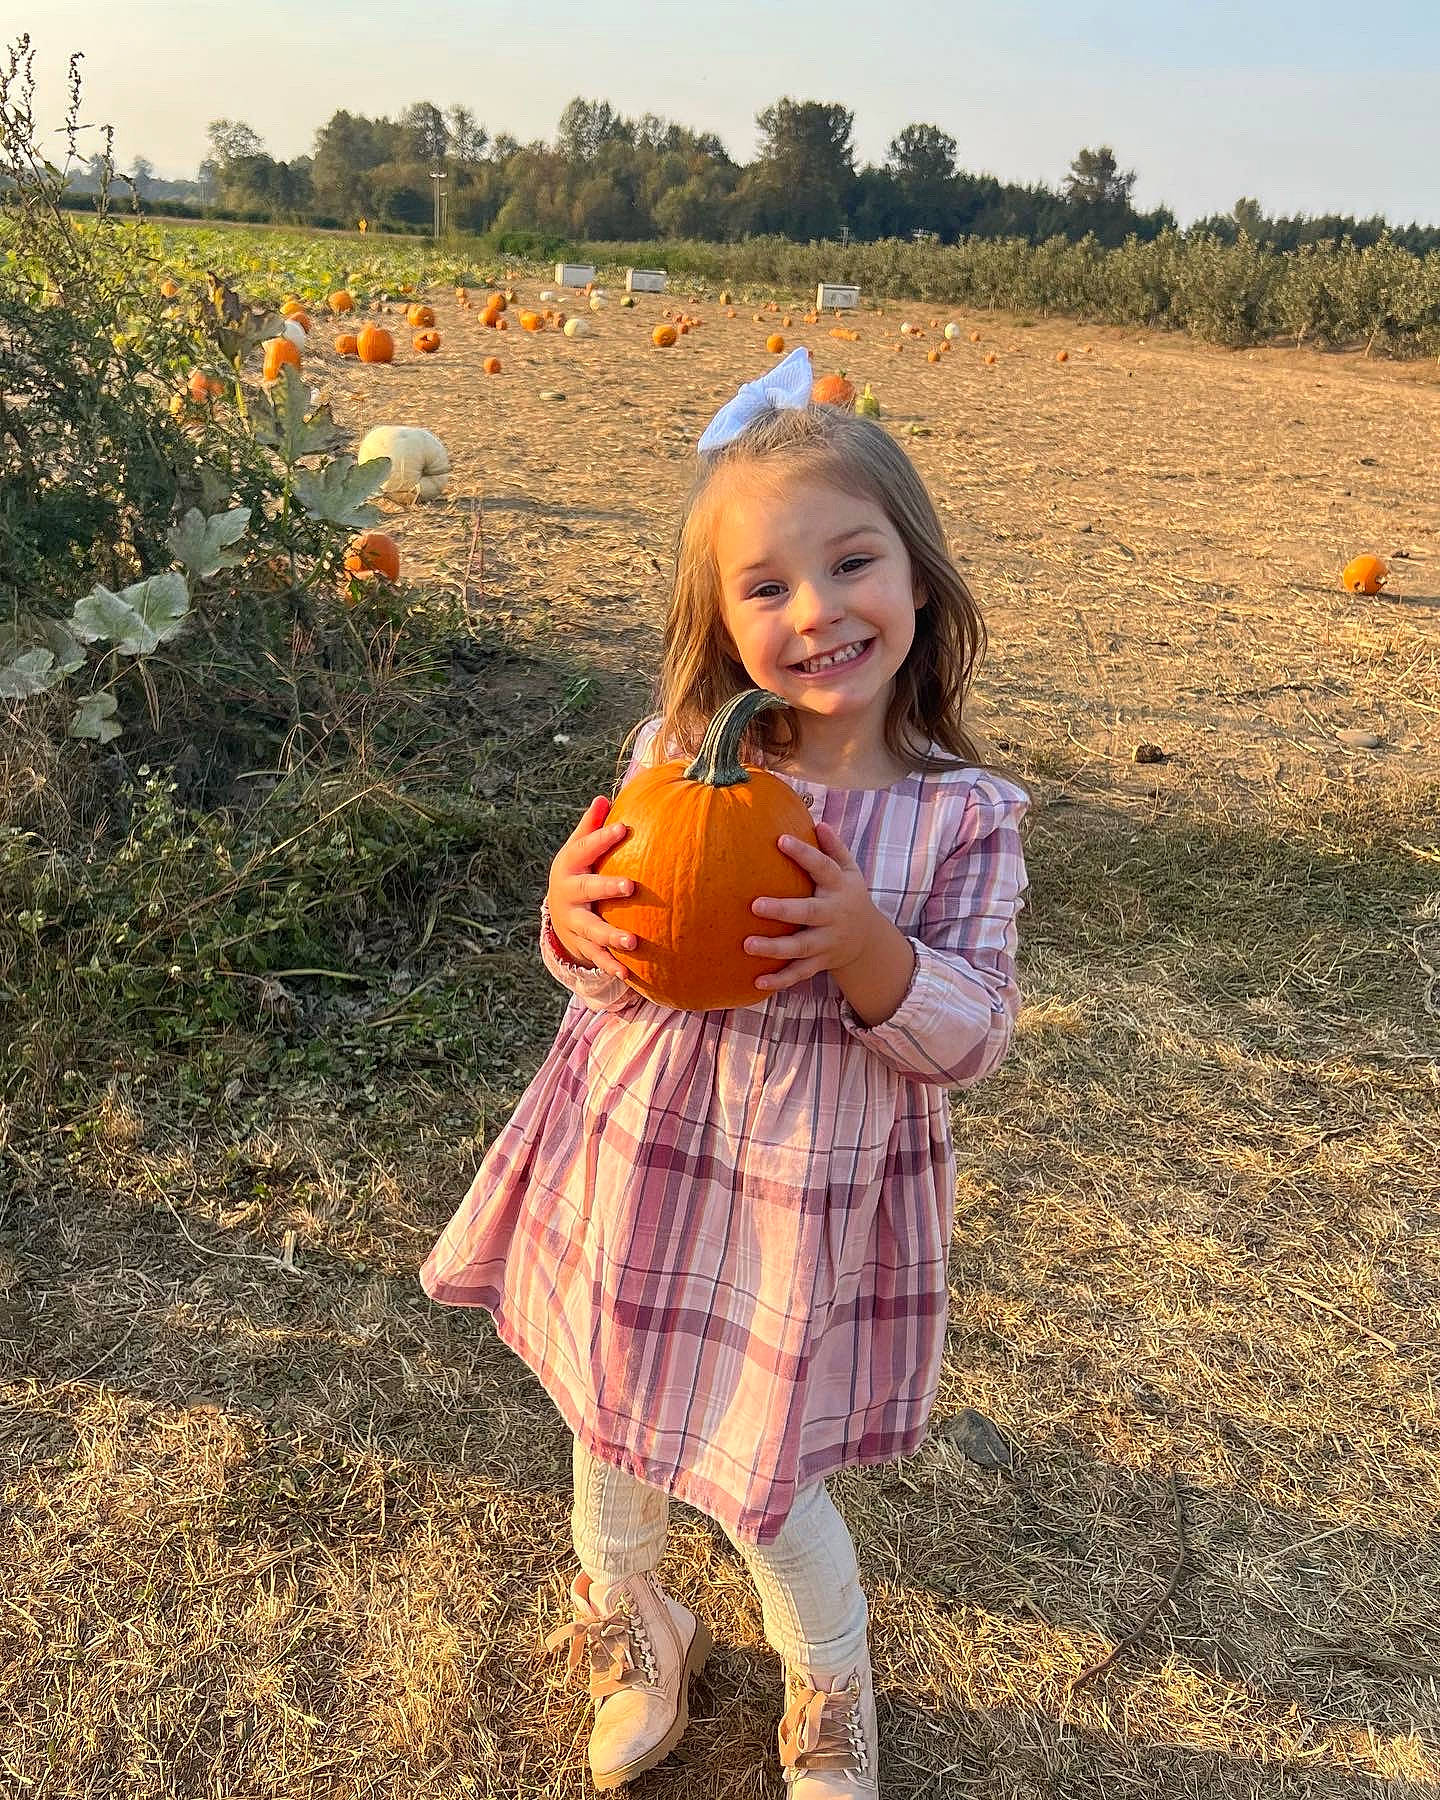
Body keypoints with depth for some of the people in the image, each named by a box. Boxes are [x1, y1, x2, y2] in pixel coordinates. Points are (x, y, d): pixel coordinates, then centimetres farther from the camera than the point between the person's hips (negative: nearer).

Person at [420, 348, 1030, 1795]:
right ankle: (629, 1629, 58)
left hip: (810, 1198, -2)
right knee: (612, 1419, 23)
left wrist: (868, 949, -30)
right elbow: (612, 979, -2)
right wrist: (575, 927, -25)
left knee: (755, 1475, 13)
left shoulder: (964, 817, -14)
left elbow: (970, 1041, -11)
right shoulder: (676, 754, -10)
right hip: (636, 1160, 3)